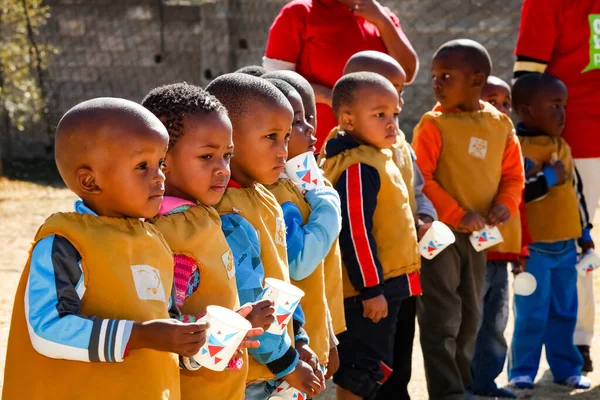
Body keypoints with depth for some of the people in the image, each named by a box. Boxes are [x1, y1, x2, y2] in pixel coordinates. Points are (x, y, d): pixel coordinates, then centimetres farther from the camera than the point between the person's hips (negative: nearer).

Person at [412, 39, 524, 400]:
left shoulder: (500, 124, 4)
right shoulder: (433, 124, -10)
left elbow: (513, 174, 9)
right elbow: (420, 179, -14)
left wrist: (505, 205, -11)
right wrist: (456, 215, -20)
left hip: (478, 236, 5)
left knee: (469, 317, 15)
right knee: (442, 319, -7)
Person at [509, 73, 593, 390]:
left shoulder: (562, 147, 12)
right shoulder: (516, 148, -14)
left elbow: (576, 191, 20)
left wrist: (584, 232, 21)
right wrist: (548, 180, -20)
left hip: (565, 245, 7)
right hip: (533, 247, -7)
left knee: (565, 312, 12)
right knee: (532, 315, -3)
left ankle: (566, 368, 22)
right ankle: (522, 372, 7)